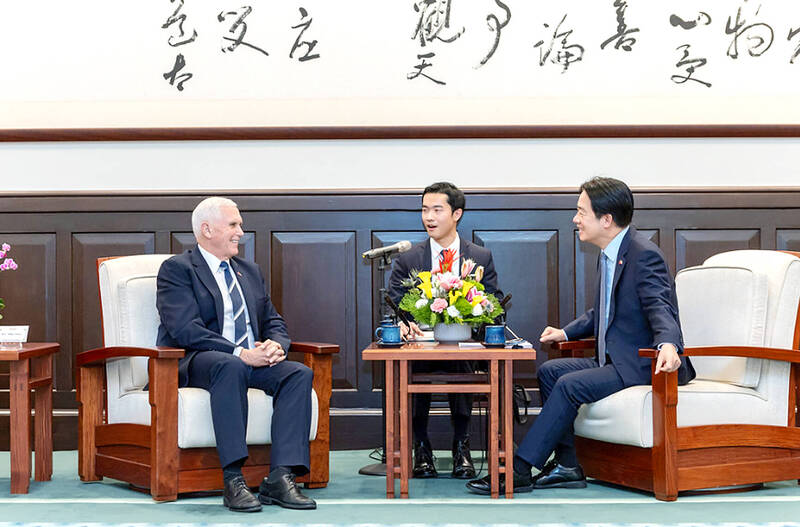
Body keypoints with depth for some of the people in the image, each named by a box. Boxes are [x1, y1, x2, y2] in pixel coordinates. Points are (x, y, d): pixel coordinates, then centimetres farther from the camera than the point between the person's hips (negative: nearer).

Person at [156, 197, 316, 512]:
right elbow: (185, 330, -13)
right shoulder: (177, 269, 0)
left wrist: (275, 345, -6)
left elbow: (274, 323, 20)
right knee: (231, 366, -39)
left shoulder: (250, 272, 23)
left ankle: (280, 478, -31)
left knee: (299, 373, -22)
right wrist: (239, 353, -22)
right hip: (193, 363, -6)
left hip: (251, 360, 6)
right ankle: (233, 480, -40)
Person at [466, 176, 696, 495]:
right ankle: (567, 466, -1)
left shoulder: (644, 255, -17)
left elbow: (660, 308, -28)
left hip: (645, 364, -10)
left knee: (570, 384, -22)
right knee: (550, 370, -1)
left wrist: (667, 345, -47)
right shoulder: (608, 255, 13)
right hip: (615, 360, 10)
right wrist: (567, 332, 16)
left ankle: (519, 471, -16)